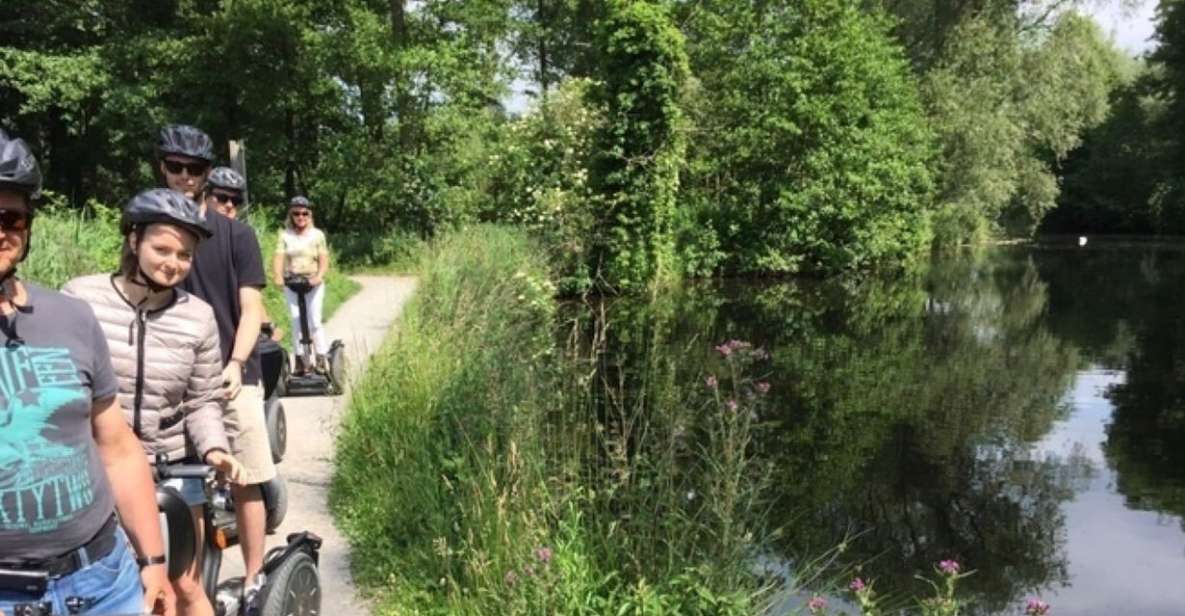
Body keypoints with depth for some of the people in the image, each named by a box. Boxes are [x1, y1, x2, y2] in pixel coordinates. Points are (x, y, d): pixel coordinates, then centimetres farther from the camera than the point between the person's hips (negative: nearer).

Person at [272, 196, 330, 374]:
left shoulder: (317, 235, 1)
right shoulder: (285, 235, 5)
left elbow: (324, 259, -5)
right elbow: (278, 257, -6)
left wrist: (319, 276, -23)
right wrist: (278, 276, -23)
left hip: (313, 284, -2)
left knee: (314, 321, -7)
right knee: (296, 321, 1)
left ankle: (322, 358, 2)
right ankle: (300, 359, 8)